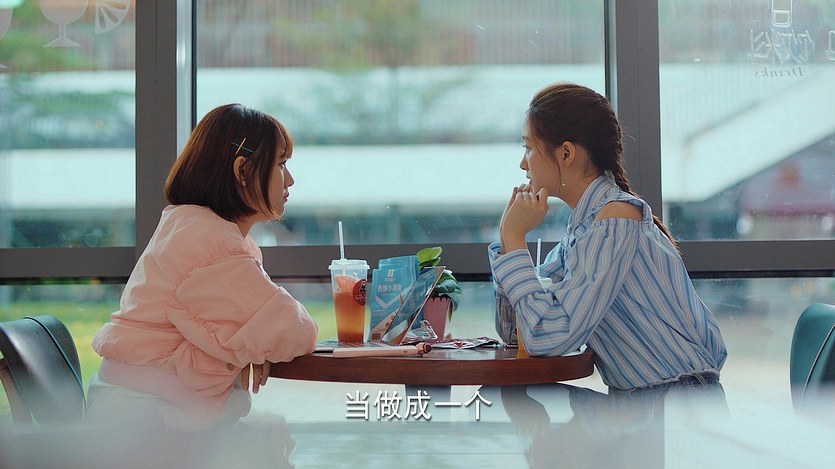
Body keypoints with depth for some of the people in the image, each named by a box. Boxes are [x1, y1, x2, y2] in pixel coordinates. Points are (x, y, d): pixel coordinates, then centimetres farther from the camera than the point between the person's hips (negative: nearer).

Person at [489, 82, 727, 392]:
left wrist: (515, 237, -14)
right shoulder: (583, 226, 9)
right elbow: (512, 332, 9)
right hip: (632, 402, 7)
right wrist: (509, 235, 3)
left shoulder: (618, 218, -16)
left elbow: (548, 338, -23)